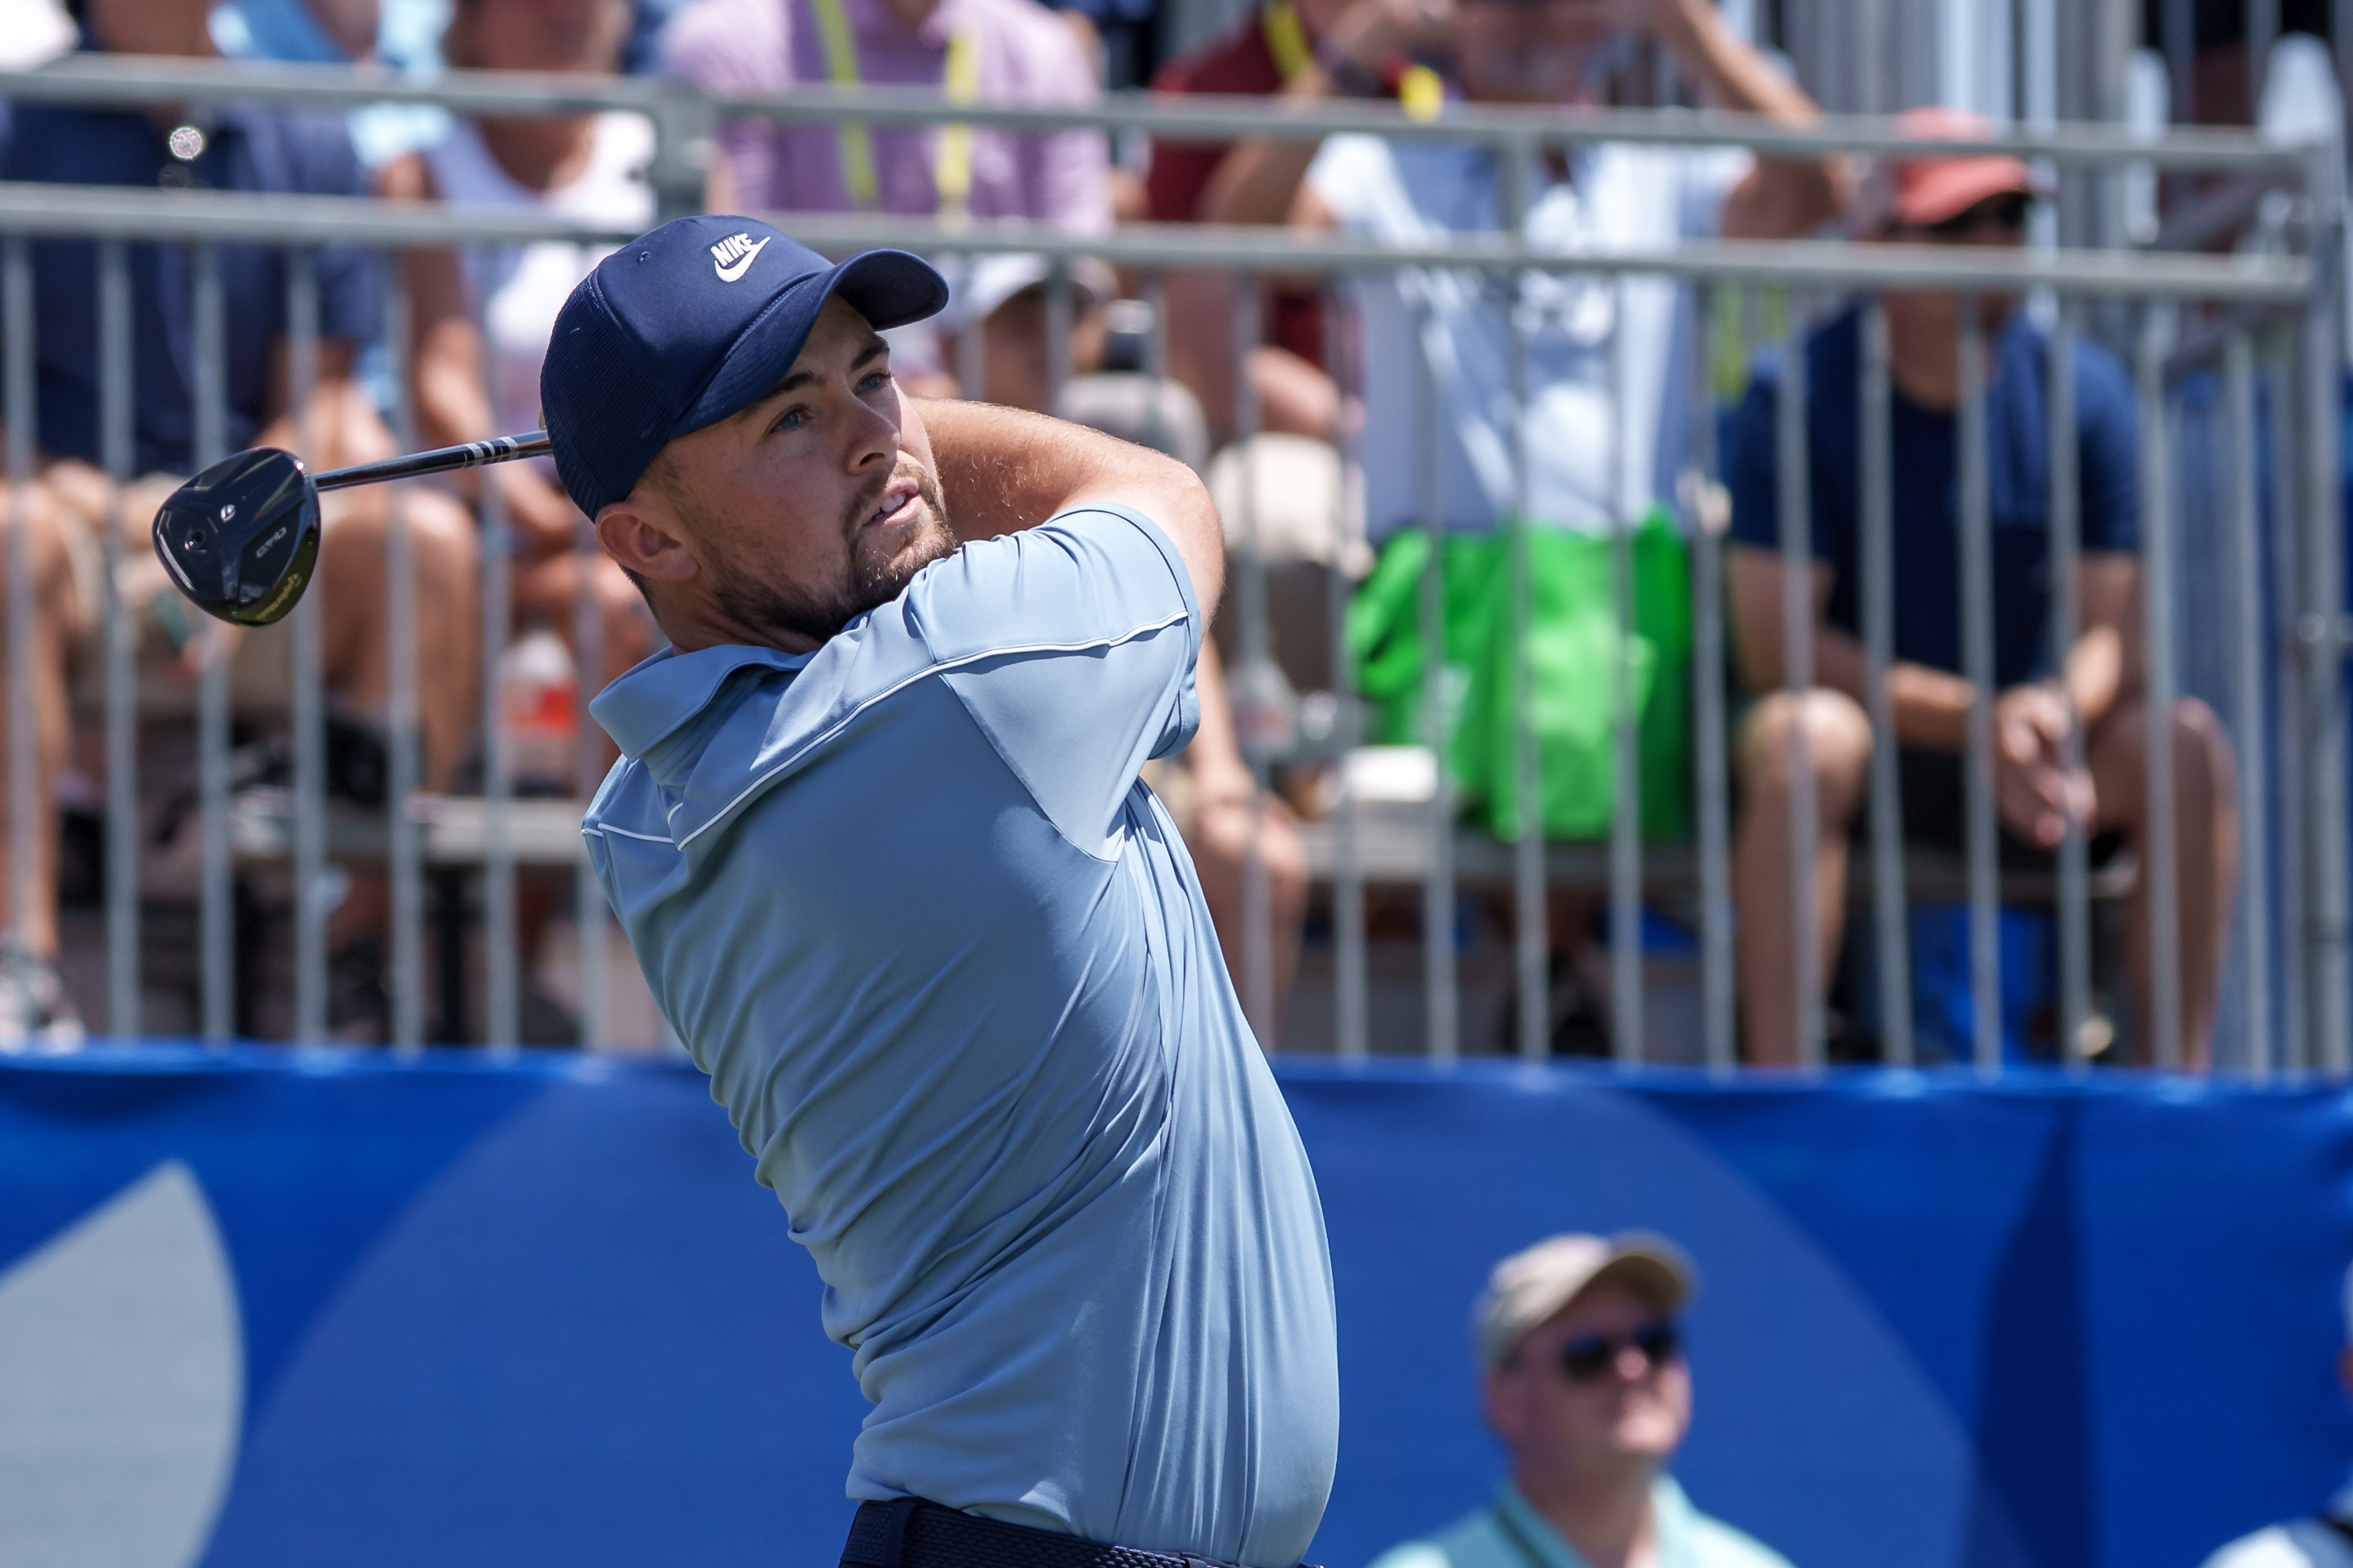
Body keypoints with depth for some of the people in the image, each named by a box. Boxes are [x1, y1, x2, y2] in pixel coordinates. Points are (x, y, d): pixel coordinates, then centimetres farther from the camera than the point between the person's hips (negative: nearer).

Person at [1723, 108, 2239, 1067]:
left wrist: (2055, 711, -29)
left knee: (2188, 744, -24)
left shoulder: (2082, 391, -1)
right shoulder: (1800, 397, -11)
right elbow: (1770, 645, -17)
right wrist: (1978, 719, -27)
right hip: (1870, 743, -3)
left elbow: (2117, 630, -3)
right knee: (1799, 734, -37)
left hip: (2020, 751, 3)